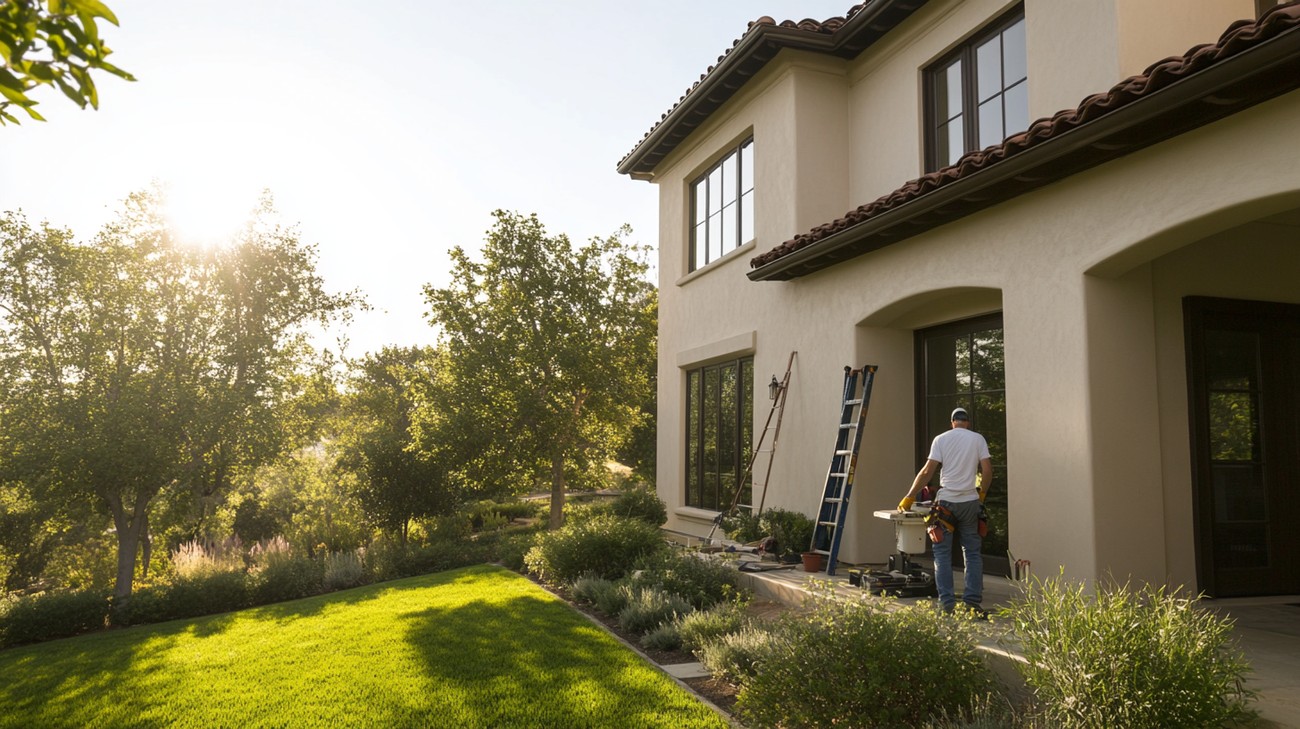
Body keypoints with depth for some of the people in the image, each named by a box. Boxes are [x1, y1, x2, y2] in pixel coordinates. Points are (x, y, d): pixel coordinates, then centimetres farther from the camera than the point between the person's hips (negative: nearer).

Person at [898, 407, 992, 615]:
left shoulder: (941, 439, 1)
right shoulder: (978, 439, 4)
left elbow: (927, 472, -5)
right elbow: (987, 470, -1)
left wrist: (909, 497, 0)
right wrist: (982, 493, 16)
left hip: (946, 501, -1)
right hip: (970, 502, 1)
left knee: (942, 552, 4)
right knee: (972, 552, 10)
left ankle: (947, 601, 1)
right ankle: (972, 599, 8)